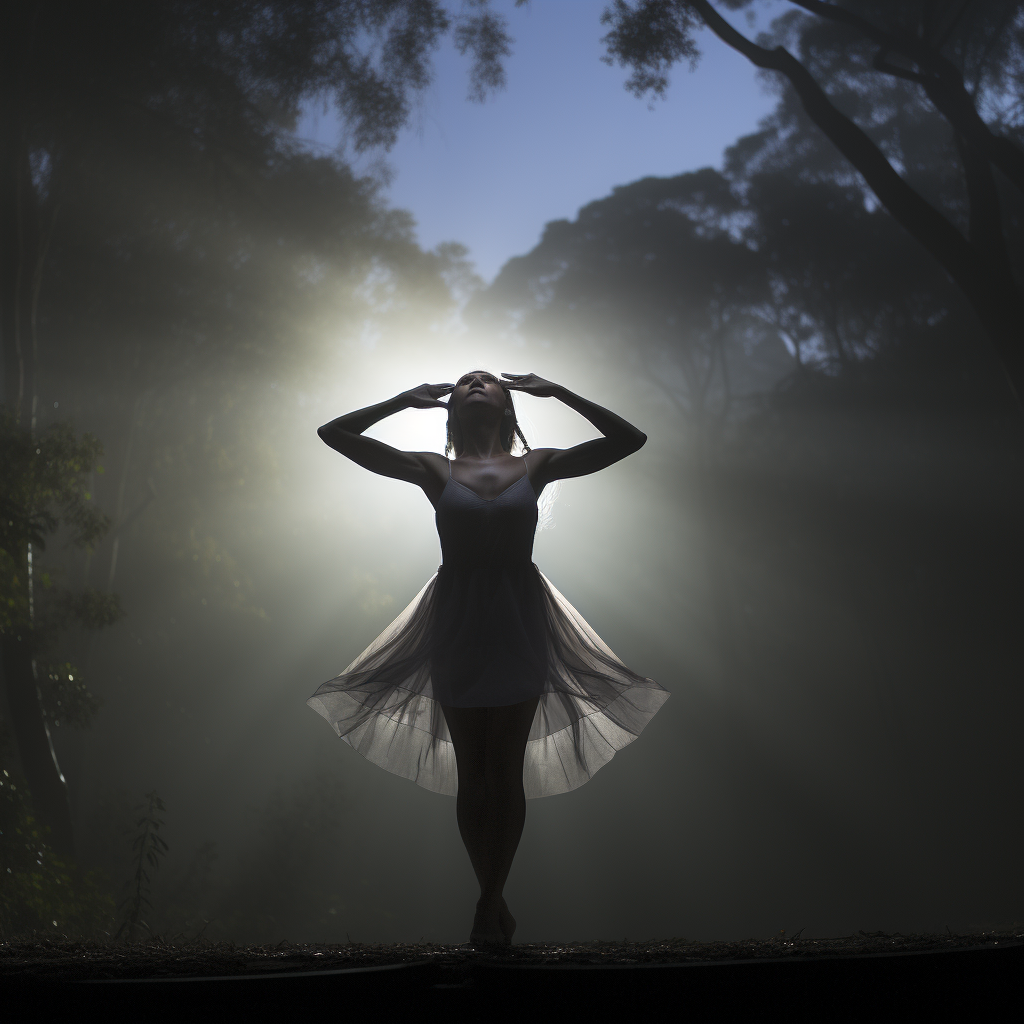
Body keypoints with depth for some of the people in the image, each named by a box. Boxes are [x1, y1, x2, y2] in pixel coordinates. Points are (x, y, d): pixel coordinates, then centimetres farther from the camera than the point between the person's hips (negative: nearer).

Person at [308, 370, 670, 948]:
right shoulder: (434, 471, 2)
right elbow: (335, 433, 0)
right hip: (458, 625, 0)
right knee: (472, 774, 8)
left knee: (509, 772, 6)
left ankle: (491, 899, 19)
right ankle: (492, 898, 23)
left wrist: (556, 392, 0)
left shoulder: (536, 467, 3)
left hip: (520, 624, 0)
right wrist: (407, 400, 1)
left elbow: (630, 439, 1)